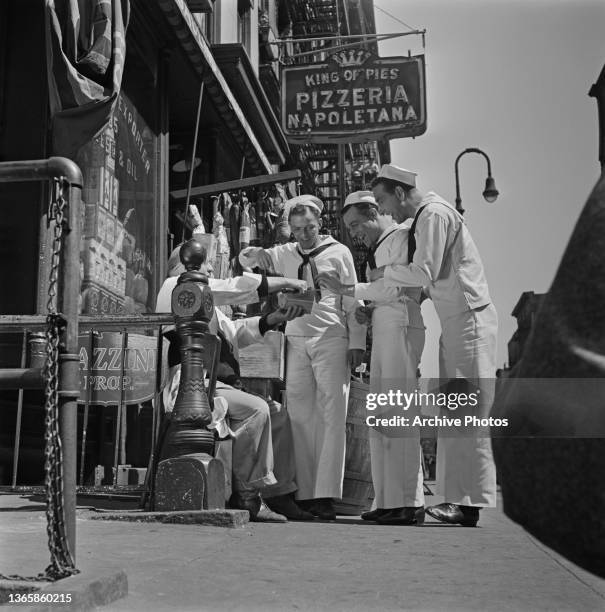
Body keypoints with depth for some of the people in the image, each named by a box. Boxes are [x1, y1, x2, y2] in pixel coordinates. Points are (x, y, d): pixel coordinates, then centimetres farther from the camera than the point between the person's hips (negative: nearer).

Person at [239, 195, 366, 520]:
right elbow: (245, 260, 19)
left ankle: (326, 495, -12)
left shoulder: (338, 252, 8)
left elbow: (353, 302, 6)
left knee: (332, 416, -9)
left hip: (331, 339, -3)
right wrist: (253, 254, -6)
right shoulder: (285, 254, 15)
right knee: (300, 417, 1)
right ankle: (304, 494, 5)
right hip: (296, 341, 3)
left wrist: (357, 343, -1)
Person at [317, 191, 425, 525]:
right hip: (382, 329, 9)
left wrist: (345, 289, -10)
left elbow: (393, 288, -13)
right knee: (379, 417, 6)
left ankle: (410, 503, -10)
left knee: (398, 415, -12)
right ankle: (388, 500, 9)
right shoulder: (377, 249, 26)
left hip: (401, 326, -9)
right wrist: (366, 310, 8)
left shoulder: (401, 235, -1)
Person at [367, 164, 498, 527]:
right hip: (455, 321, 10)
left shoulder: (434, 214, -12)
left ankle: (470, 502, -6)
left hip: (469, 319, -10)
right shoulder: (423, 218, 17)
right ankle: (460, 497, 12)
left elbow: (424, 272, -19)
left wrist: (384, 273, -4)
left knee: (468, 412, -9)